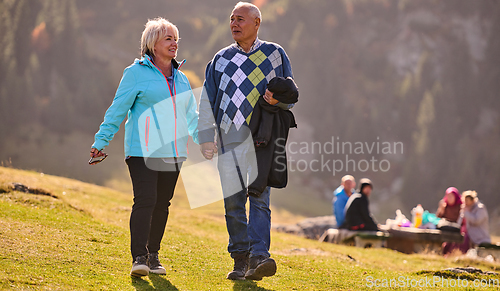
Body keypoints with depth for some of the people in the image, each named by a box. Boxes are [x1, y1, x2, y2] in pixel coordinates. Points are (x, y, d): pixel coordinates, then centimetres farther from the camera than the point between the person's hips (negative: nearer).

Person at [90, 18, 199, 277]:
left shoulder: (181, 78, 17)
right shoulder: (136, 73, -1)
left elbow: (190, 115, 25)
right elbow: (117, 110, -1)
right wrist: (101, 141, -6)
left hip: (172, 153, 6)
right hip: (143, 150, -6)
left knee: (162, 204, 7)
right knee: (145, 201, -15)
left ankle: (153, 255, 16)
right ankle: (139, 257, -18)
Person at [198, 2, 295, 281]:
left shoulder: (274, 54, 8)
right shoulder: (222, 58, 14)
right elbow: (207, 100, 12)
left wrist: (277, 99, -13)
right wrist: (206, 138, 3)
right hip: (229, 140, 3)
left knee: (259, 197, -14)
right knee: (233, 202, 2)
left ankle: (259, 257, -23)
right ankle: (240, 260, 10)